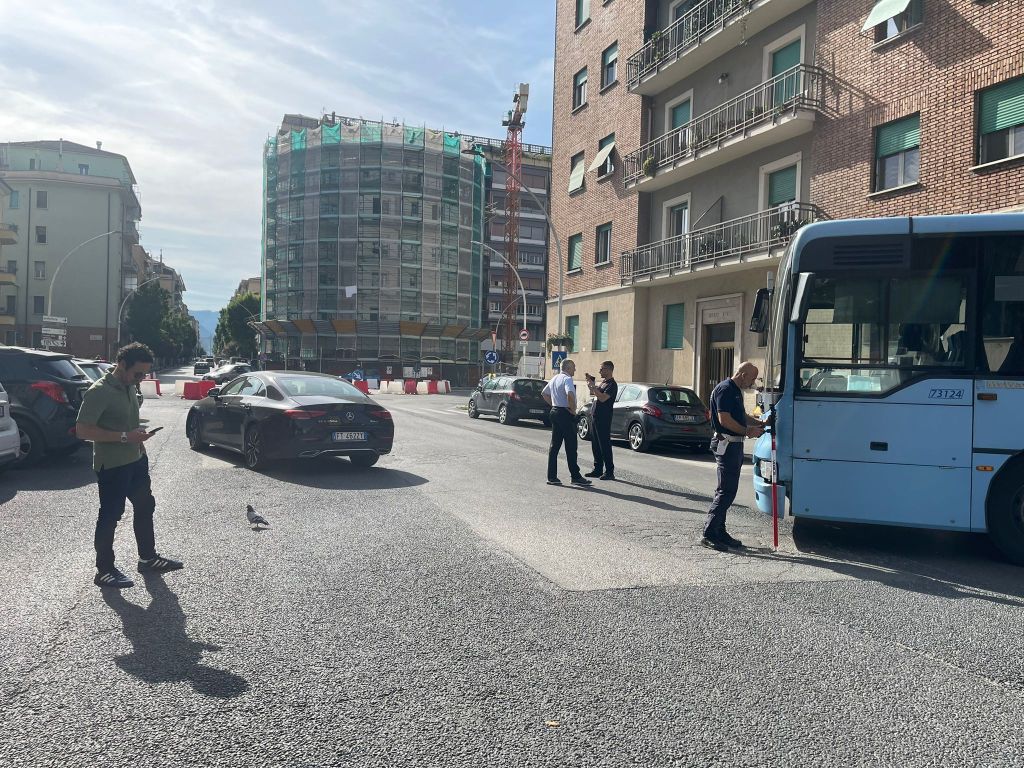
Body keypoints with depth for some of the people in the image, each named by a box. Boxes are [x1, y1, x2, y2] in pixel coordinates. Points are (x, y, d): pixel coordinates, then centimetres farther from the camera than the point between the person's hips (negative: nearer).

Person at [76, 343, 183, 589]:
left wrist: (139, 434, 6)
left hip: (137, 460, 9)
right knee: (110, 516, 1)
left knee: (145, 506, 16)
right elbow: (83, 430, -23)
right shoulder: (99, 391, -19)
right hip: (112, 465, -9)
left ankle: (148, 558, 30)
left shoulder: (129, 386, 7)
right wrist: (124, 437, -26)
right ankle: (104, 571, 14)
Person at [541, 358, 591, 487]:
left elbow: (544, 393, 24)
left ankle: (552, 476, 11)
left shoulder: (554, 378, 14)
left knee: (555, 445, 10)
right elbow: (570, 394, -32)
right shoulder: (567, 379, -14)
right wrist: (573, 409, -18)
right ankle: (575, 476, 3)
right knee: (571, 447, -2)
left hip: (555, 412, 9)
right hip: (566, 414, -9)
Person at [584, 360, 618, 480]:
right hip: (596, 417, 9)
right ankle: (598, 469, 20)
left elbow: (603, 398, -25)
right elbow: (593, 394, 26)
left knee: (605, 445, -7)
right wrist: (590, 382, 13)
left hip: (604, 419, -9)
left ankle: (609, 472, -2)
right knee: (595, 445, 12)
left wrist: (593, 386, -19)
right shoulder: (602, 382, 15)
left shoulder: (612, 385, -13)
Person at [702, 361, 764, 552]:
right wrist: (748, 431, -14)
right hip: (726, 444, -11)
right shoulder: (725, 389, -14)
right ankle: (709, 534, -9)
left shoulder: (736, 391, 18)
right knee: (727, 491, -11)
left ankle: (720, 532, 18)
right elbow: (725, 420, -21)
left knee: (727, 490, 12)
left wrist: (759, 423, 14)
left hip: (734, 445, 11)